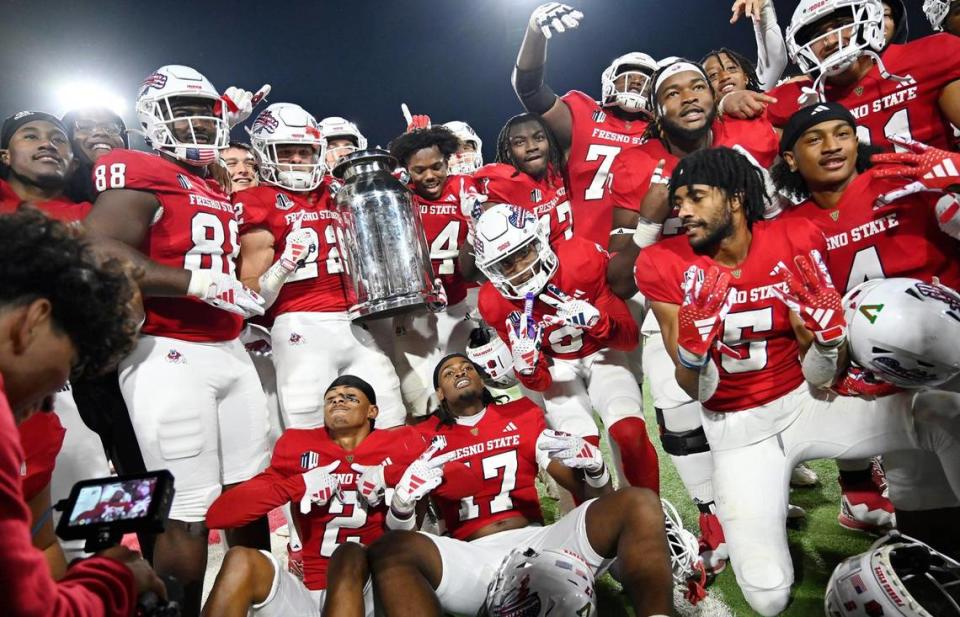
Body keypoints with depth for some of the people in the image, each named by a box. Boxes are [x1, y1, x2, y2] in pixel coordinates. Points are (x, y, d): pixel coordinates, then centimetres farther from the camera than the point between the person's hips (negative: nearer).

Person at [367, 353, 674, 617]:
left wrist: (594, 466, -8)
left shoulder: (521, 417, 16)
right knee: (389, 550, -31)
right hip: (473, 558, -1)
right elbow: (404, 530, 9)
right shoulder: (428, 438, 13)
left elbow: (586, 493, 15)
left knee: (637, 504, -18)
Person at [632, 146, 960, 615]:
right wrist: (694, 339, -33)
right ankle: (746, 515, 19)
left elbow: (822, 379, -7)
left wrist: (826, 329, -28)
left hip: (805, 403, 2)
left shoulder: (796, 241, -9)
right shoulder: (665, 265, -12)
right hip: (737, 428, -1)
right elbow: (697, 390, -12)